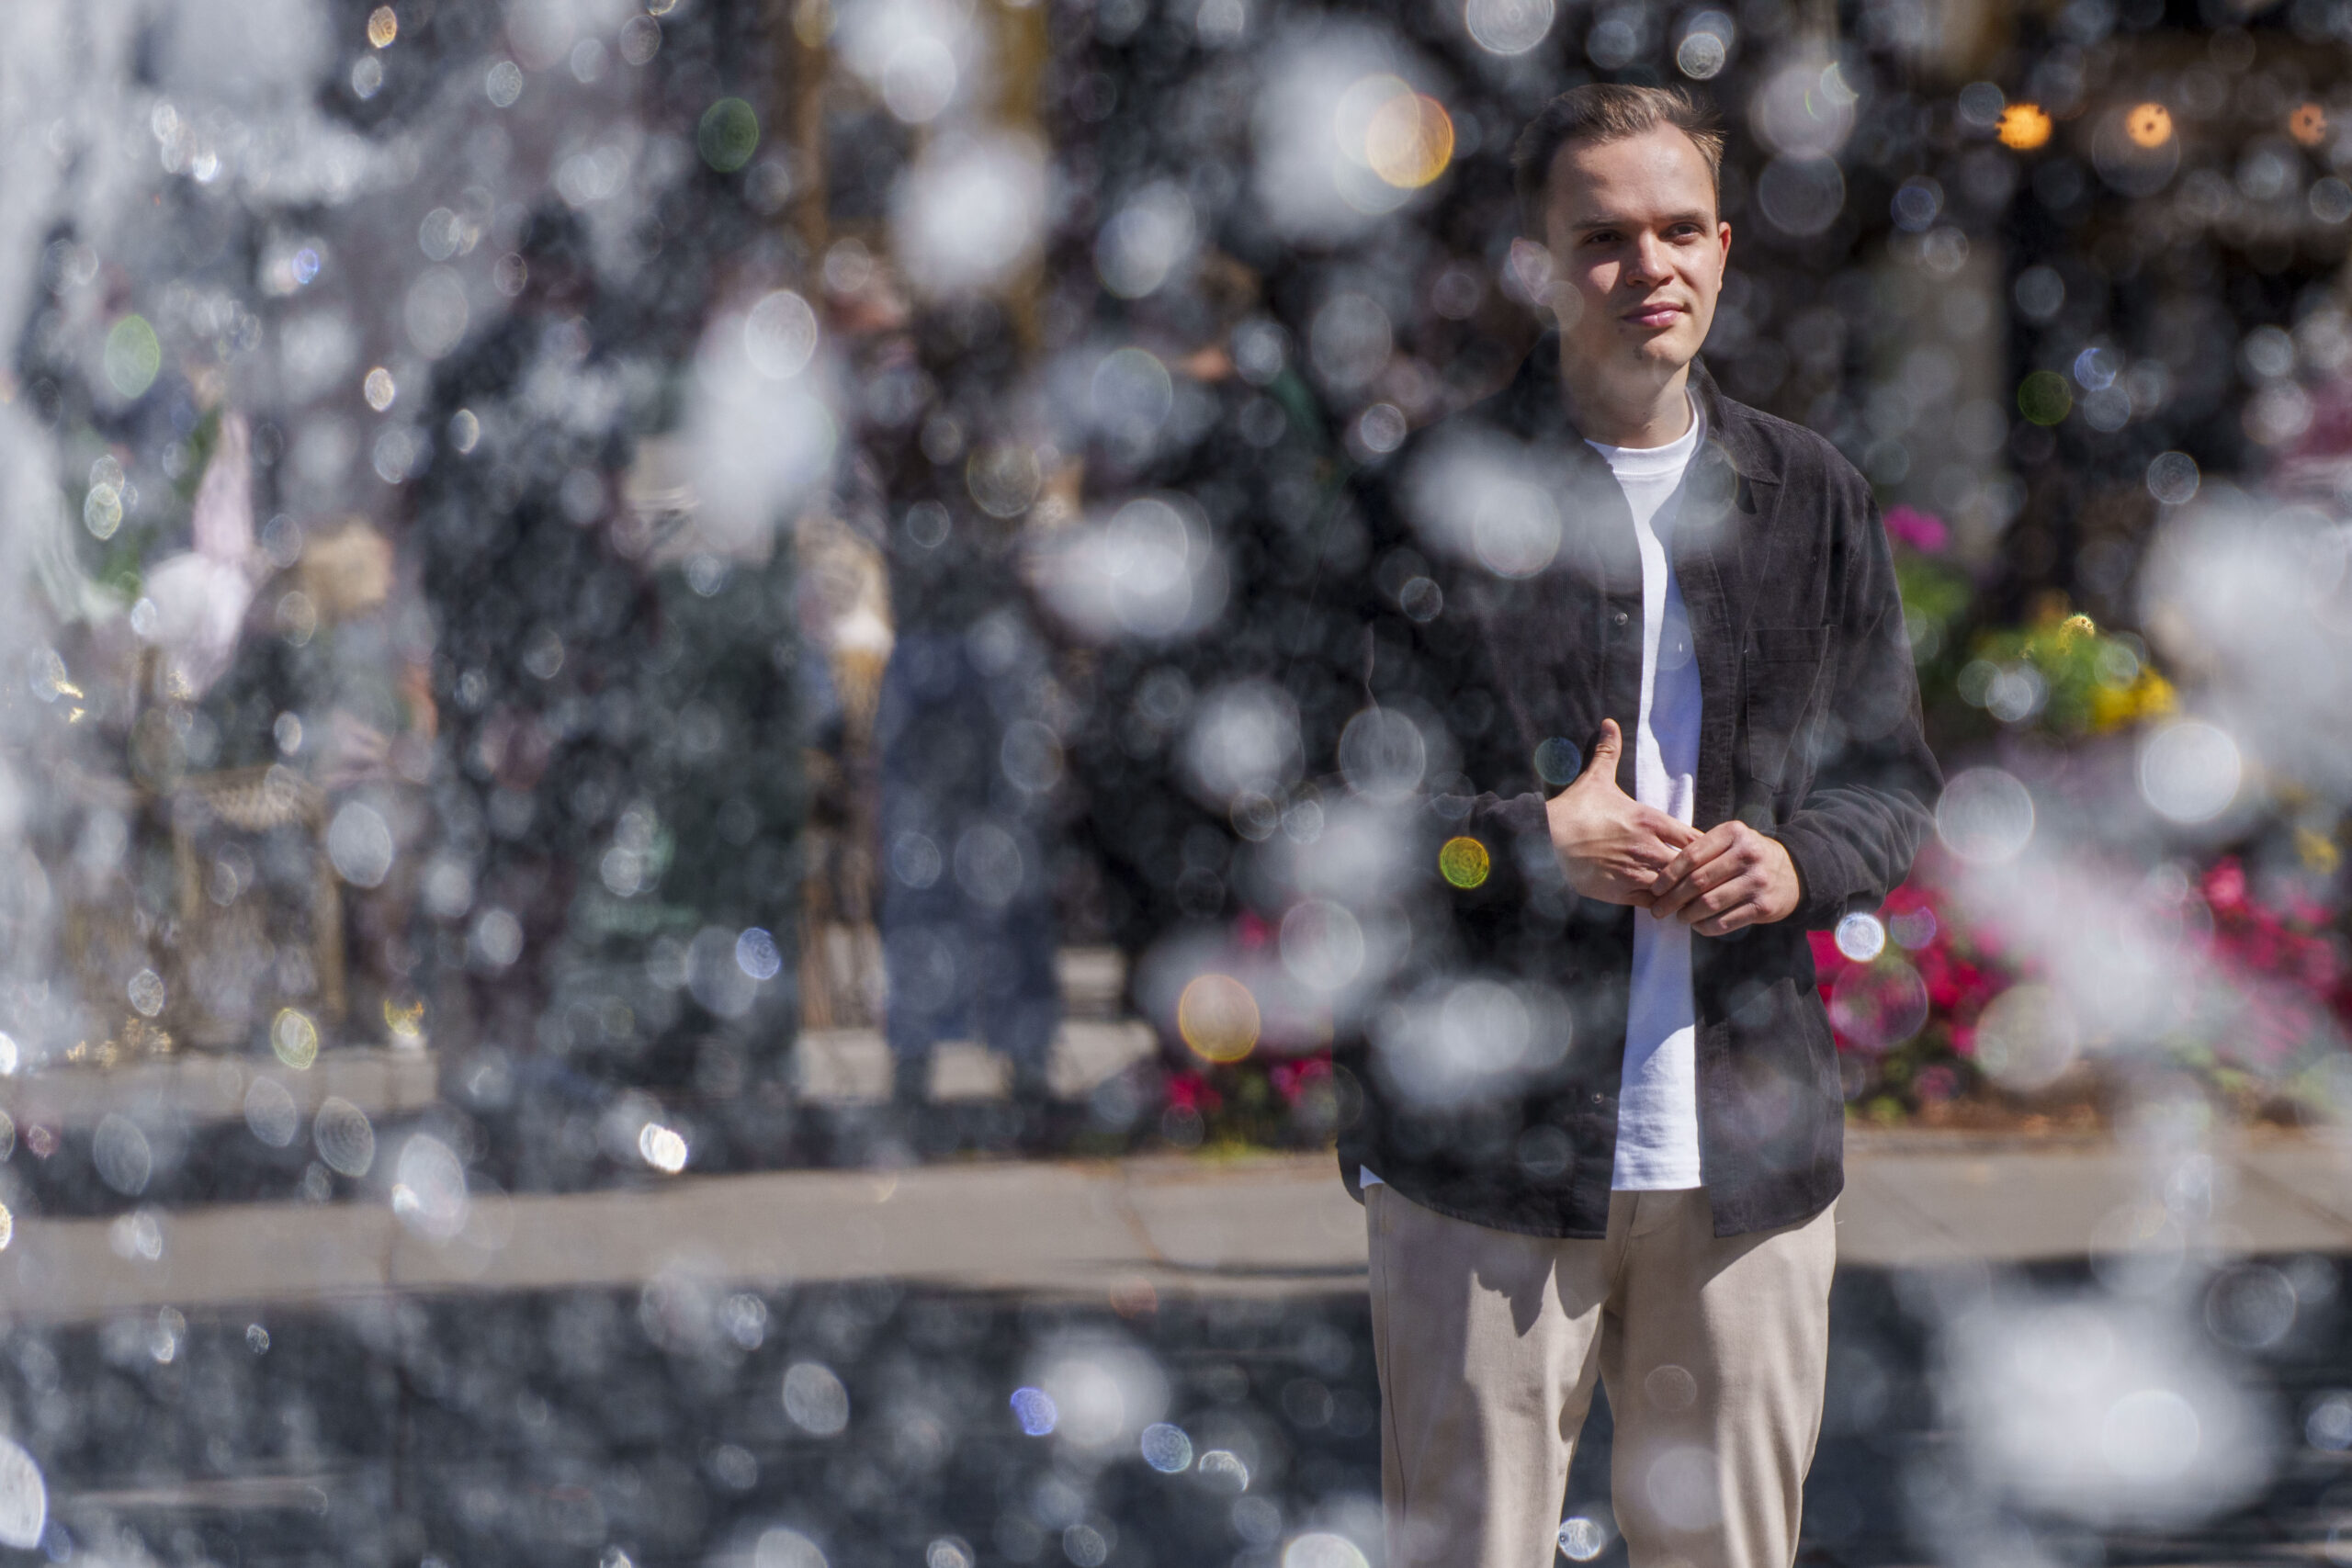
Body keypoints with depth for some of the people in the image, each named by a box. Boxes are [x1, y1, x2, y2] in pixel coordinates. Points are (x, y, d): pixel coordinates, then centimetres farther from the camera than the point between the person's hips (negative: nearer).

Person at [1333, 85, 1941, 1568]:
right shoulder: (1434, 493, -2)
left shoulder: (1814, 498, 11)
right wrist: (1529, 843, -14)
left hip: (1749, 1147, 4)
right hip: (1486, 1134, -3)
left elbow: (1895, 780, 15)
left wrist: (1799, 862, -6)